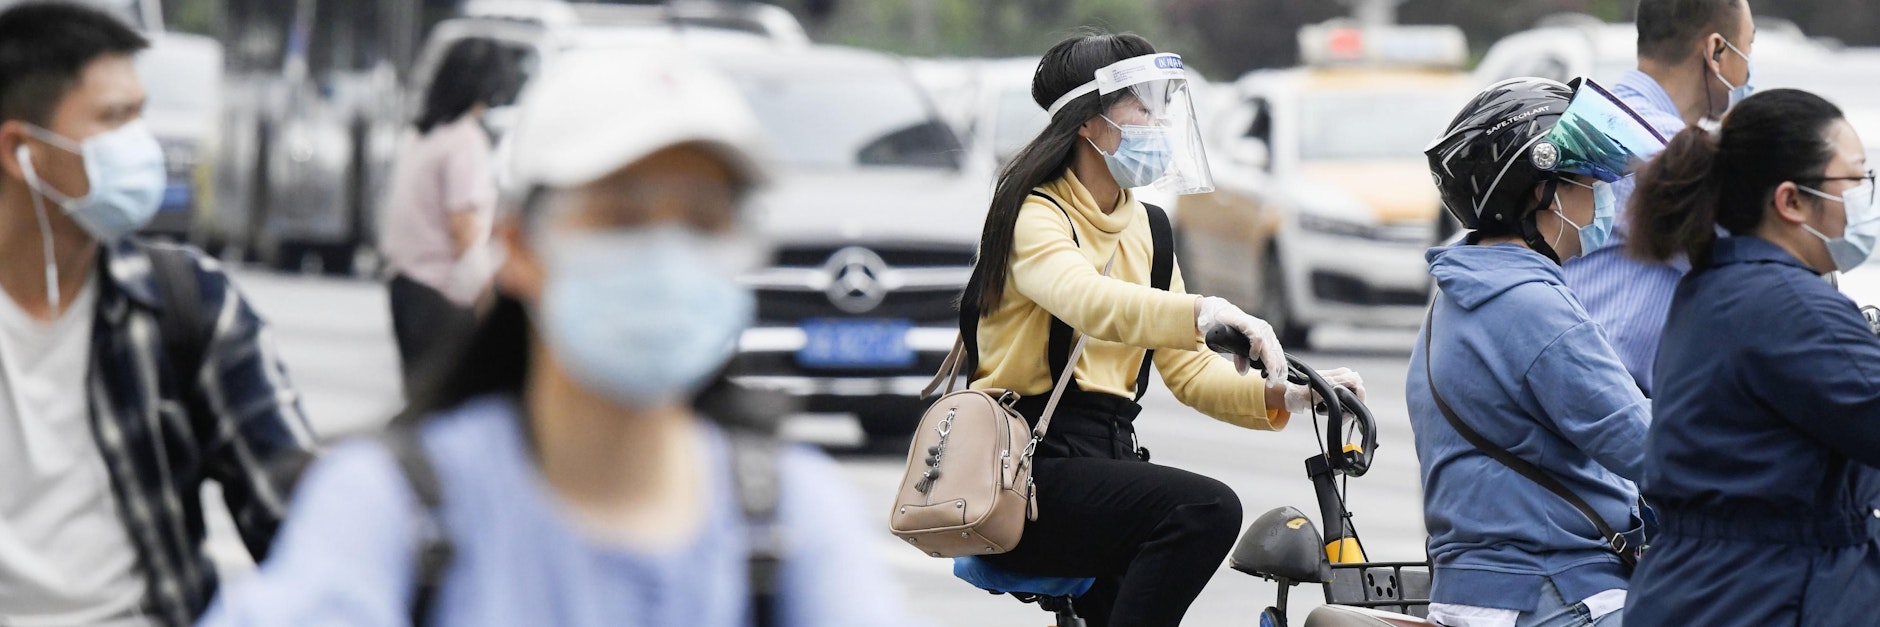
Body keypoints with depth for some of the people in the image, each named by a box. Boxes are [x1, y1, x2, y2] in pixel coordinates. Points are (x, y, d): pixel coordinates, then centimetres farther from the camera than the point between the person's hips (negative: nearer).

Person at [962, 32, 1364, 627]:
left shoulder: (1145, 227, 17)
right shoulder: (1036, 215, -9)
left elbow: (1187, 369, 11)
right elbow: (1086, 300, -32)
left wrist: (1279, 395, -7)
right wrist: (1205, 312, -47)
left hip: (1108, 454, 9)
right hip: (1027, 471, -9)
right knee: (1206, 508, -29)